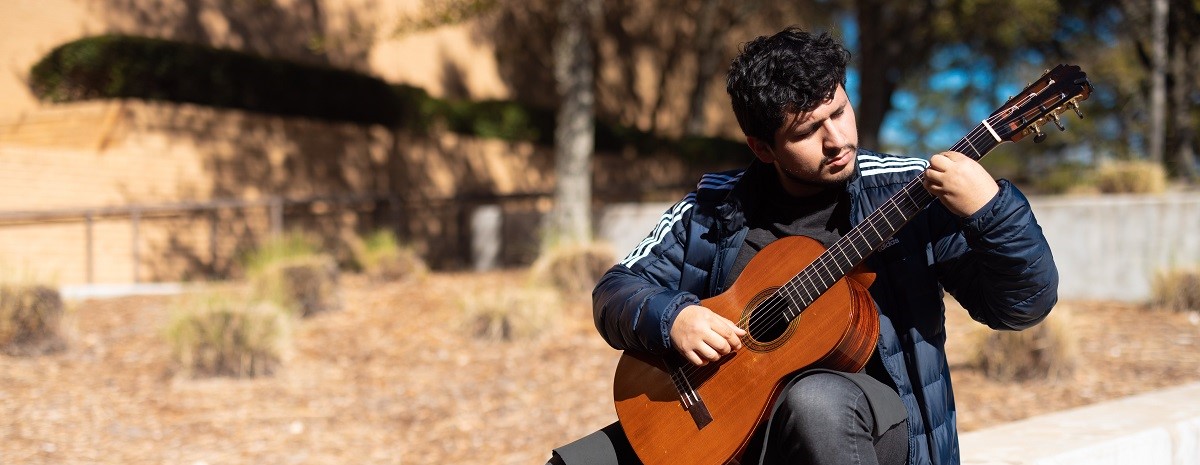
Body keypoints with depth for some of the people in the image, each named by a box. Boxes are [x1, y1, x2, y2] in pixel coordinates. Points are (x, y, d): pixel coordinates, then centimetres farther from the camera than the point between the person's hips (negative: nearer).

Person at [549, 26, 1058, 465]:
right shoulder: (715, 209, 4)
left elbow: (1025, 304, -6)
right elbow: (616, 292, 6)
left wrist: (990, 210, -25)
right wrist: (670, 318, -16)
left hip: (872, 413, -2)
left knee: (817, 401, -38)